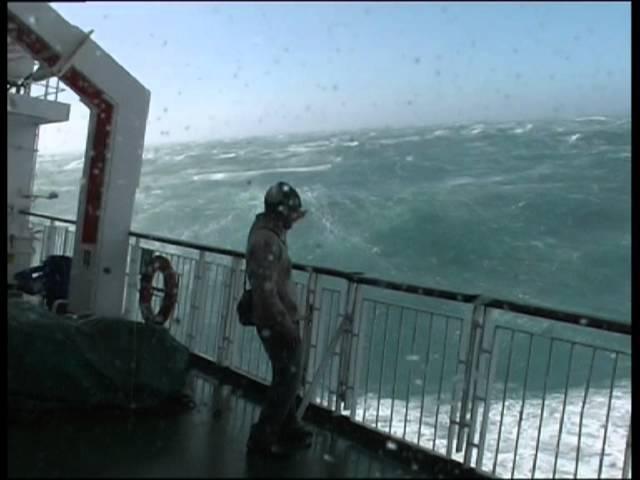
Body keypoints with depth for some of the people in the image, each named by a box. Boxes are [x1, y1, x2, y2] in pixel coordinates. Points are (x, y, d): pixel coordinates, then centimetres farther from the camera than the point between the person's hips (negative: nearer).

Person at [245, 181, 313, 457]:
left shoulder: (268, 233, 8)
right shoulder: (267, 241, -24)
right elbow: (266, 290, -28)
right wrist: (287, 326, -24)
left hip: (275, 321, 10)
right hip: (276, 323, -10)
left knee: (286, 376, 22)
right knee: (288, 377, 1)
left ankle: (288, 429, 38)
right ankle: (262, 438, 11)